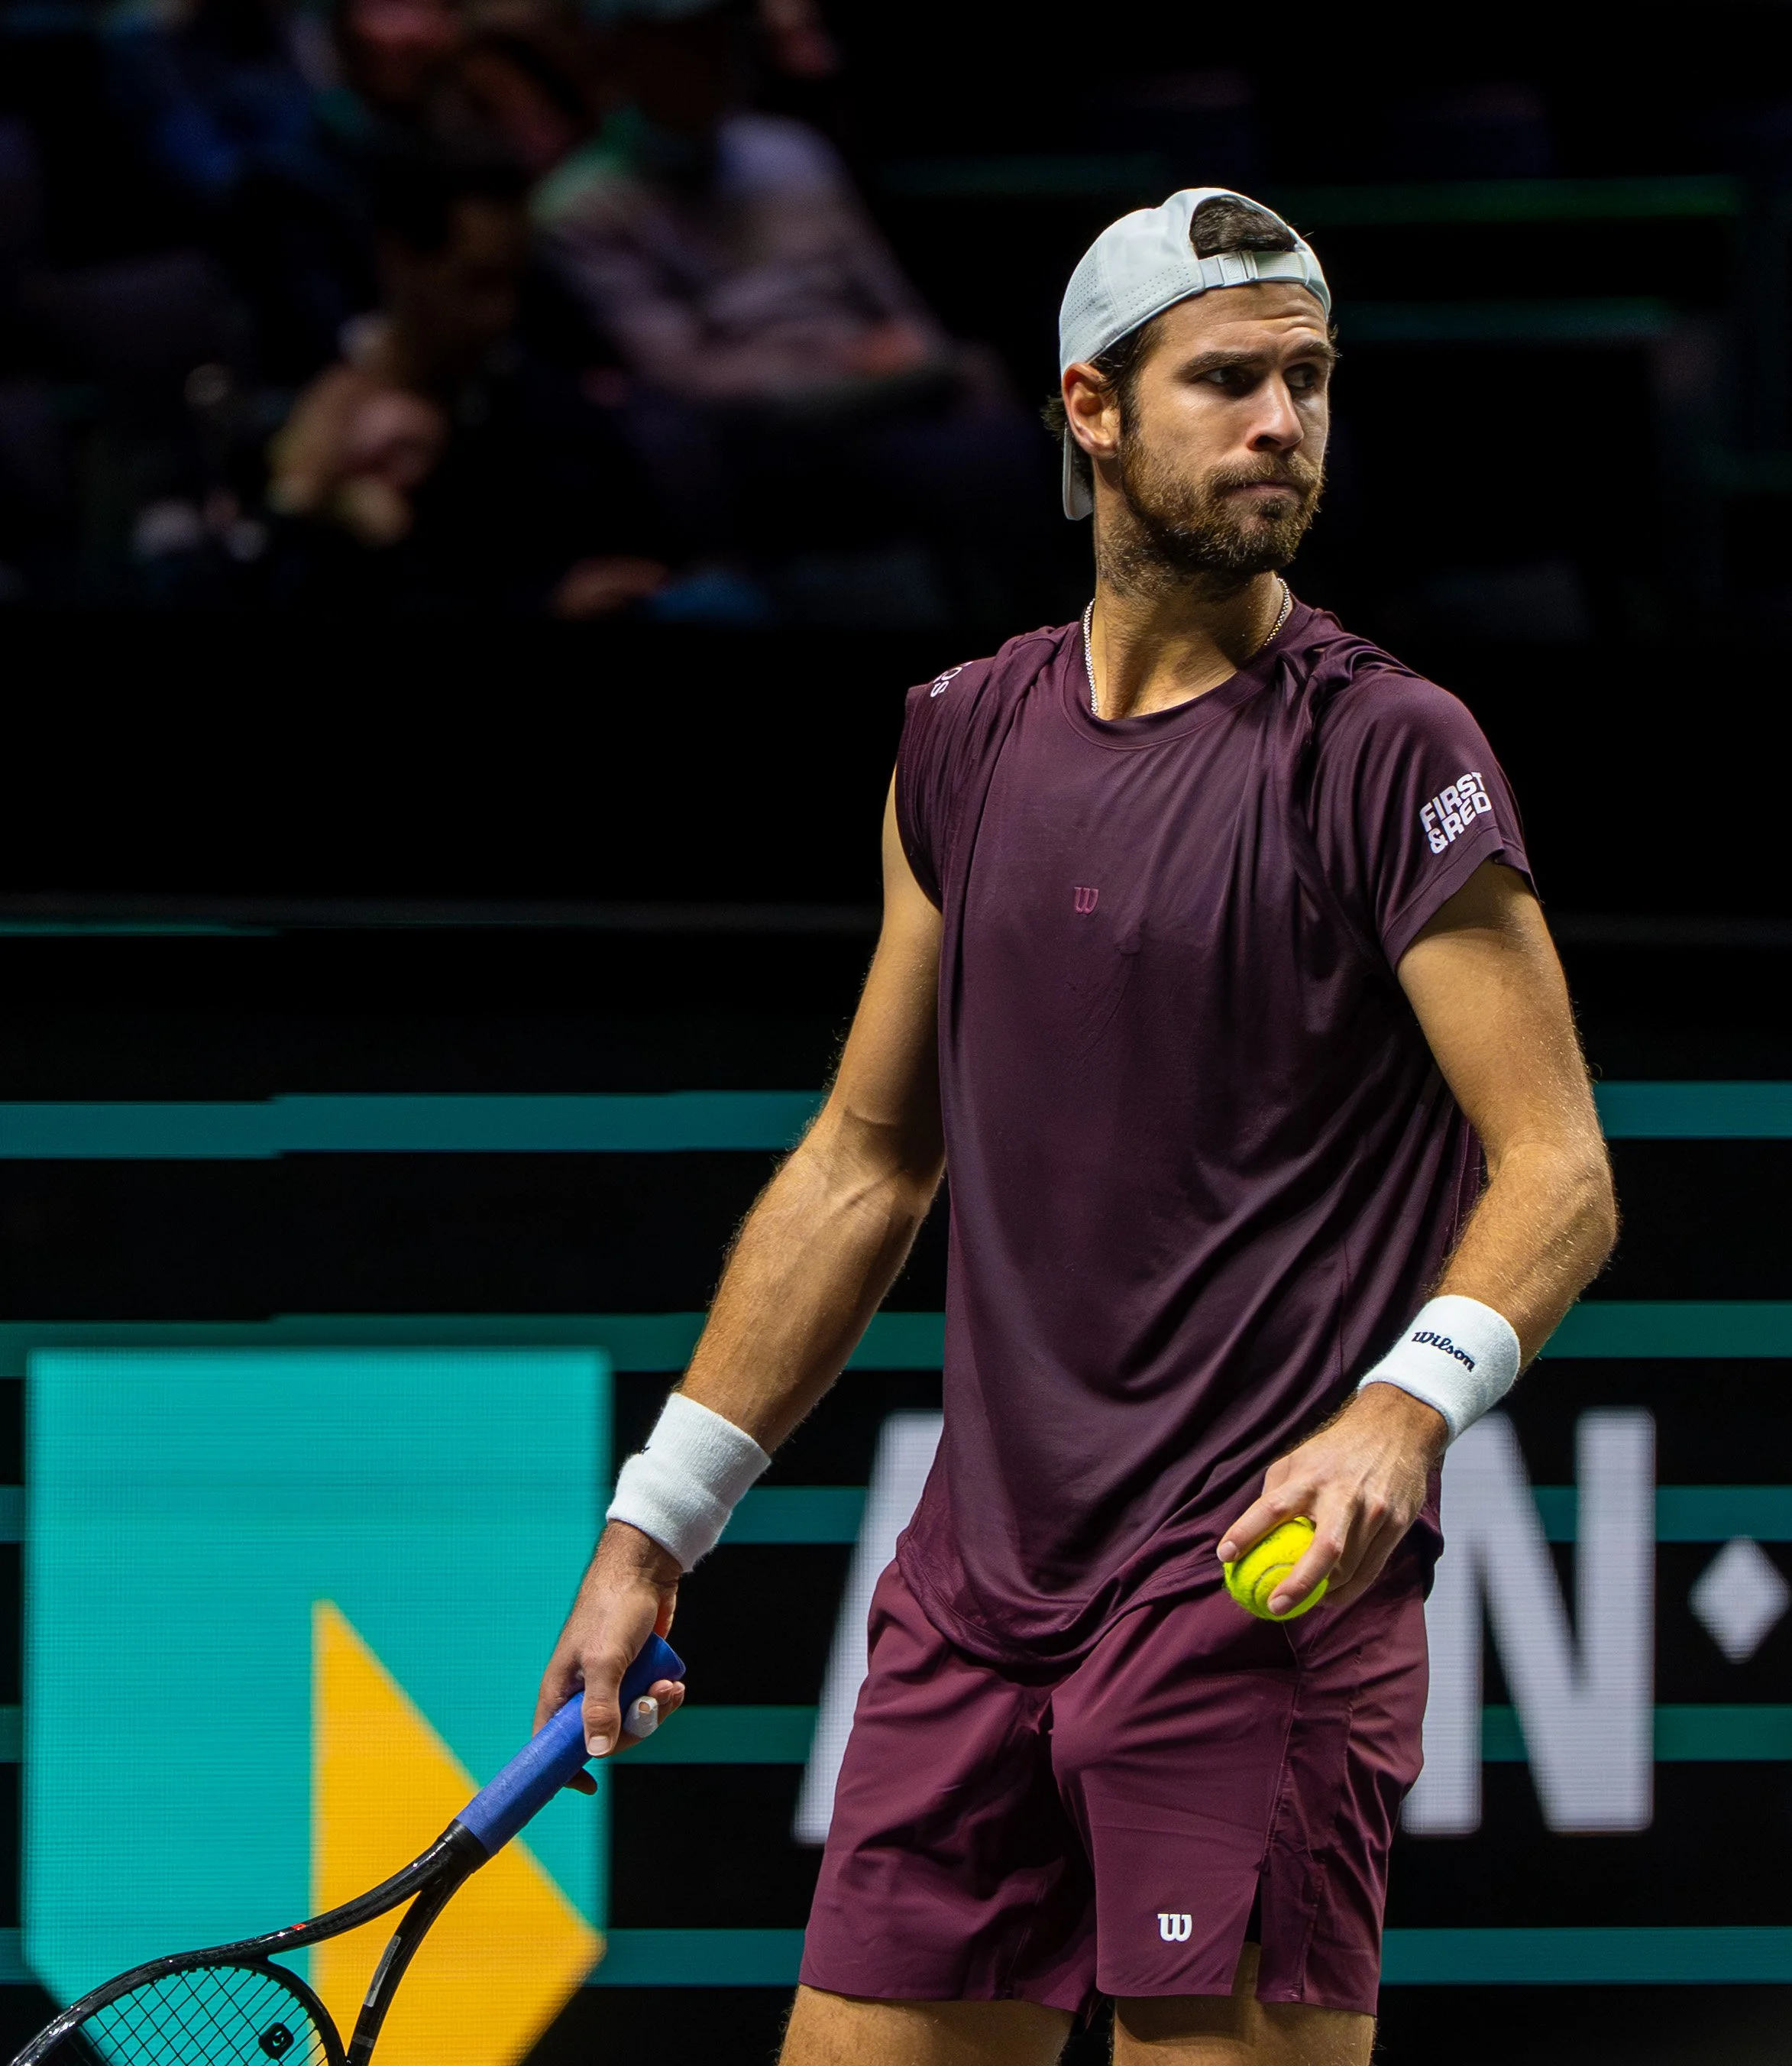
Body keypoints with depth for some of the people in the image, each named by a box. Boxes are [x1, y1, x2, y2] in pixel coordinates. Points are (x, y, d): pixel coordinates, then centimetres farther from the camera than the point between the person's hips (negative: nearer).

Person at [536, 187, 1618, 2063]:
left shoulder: (1386, 752, -4)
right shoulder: (964, 739, 13)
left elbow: (1558, 1166, -8)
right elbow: (868, 1159, 21)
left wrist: (1409, 1398, -27)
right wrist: (656, 1523, 19)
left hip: (1260, 1577, -5)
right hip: (975, 1587, 6)